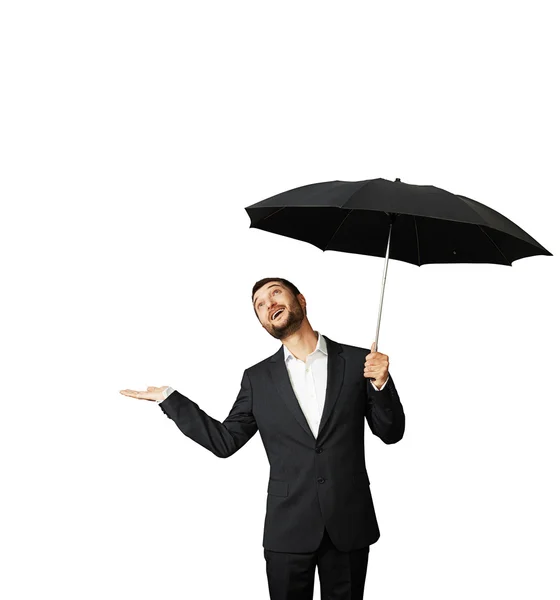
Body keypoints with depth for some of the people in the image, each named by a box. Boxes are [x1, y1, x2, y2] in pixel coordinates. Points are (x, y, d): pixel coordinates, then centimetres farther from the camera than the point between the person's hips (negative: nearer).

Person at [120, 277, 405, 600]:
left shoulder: (357, 361, -1)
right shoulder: (258, 378, 3)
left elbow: (391, 433, 1)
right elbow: (226, 441, 4)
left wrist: (381, 384, -17)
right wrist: (168, 397, 1)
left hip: (349, 527, 0)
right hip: (288, 530, 1)